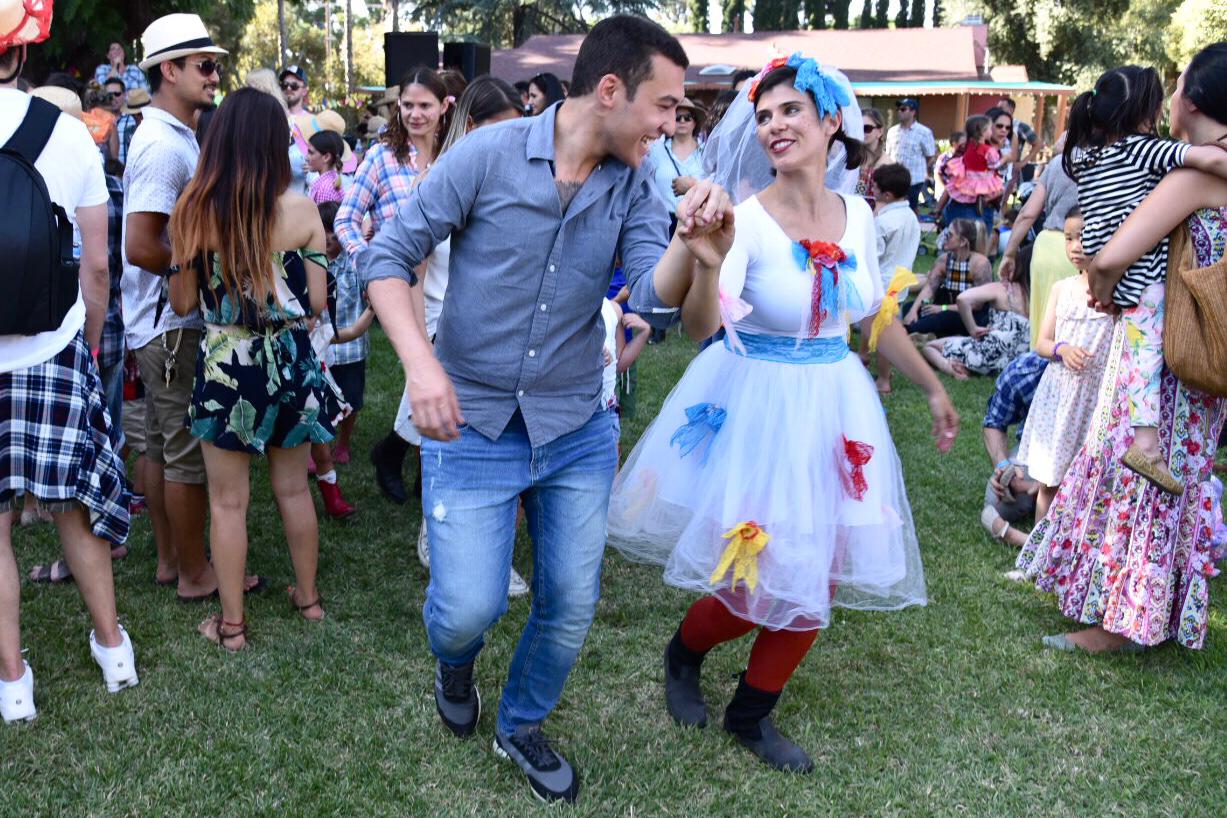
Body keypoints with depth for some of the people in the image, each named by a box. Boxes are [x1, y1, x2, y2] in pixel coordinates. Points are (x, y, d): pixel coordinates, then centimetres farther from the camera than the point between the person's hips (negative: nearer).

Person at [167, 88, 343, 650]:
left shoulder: (193, 211, -11)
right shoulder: (301, 211, -9)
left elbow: (183, 303, -4)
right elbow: (316, 302, -5)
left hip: (225, 365, -2)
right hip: (290, 362, 2)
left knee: (228, 501, 9)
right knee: (293, 487, 19)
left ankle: (231, 624, 19)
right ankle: (308, 596, 33)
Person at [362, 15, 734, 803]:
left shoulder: (632, 183, -2)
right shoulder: (487, 154, -14)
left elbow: (655, 289, -17)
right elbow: (388, 258, -10)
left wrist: (691, 251, -40)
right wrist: (421, 362, -24)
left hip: (578, 431, 4)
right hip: (474, 428, -4)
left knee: (571, 608, 12)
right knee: (470, 607, -5)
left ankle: (522, 726, 40)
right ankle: (455, 664, 34)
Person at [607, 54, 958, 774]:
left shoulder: (857, 215, 1)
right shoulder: (747, 218, -16)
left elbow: (877, 316, 15)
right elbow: (700, 325, -28)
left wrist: (934, 388, 24)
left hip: (834, 404, 5)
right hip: (757, 404, -5)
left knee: (818, 575, 9)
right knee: (758, 576, -1)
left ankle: (754, 712, 30)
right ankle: (684, 655, 33)